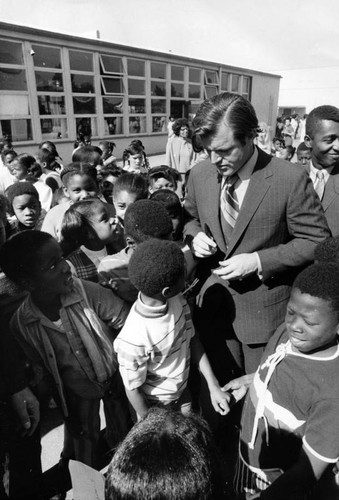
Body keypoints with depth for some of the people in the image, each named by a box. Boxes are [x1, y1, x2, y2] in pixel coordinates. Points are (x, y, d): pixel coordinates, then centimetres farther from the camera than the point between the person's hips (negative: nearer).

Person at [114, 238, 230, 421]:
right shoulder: (132, 340, -38)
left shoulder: (177, 299, -20)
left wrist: (213, 386, -8)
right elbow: (133, 390, -21)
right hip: (155, 407, -5)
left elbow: (192, 340, -6)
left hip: (182, 393, 5)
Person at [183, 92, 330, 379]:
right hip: (214, 305, 4)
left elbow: (317, 241, -11)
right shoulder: (200, 174, -3)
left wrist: (259, 261, -21)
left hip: (265, 311, -3)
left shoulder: (290, 179, -18)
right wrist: (194, 235, -9)